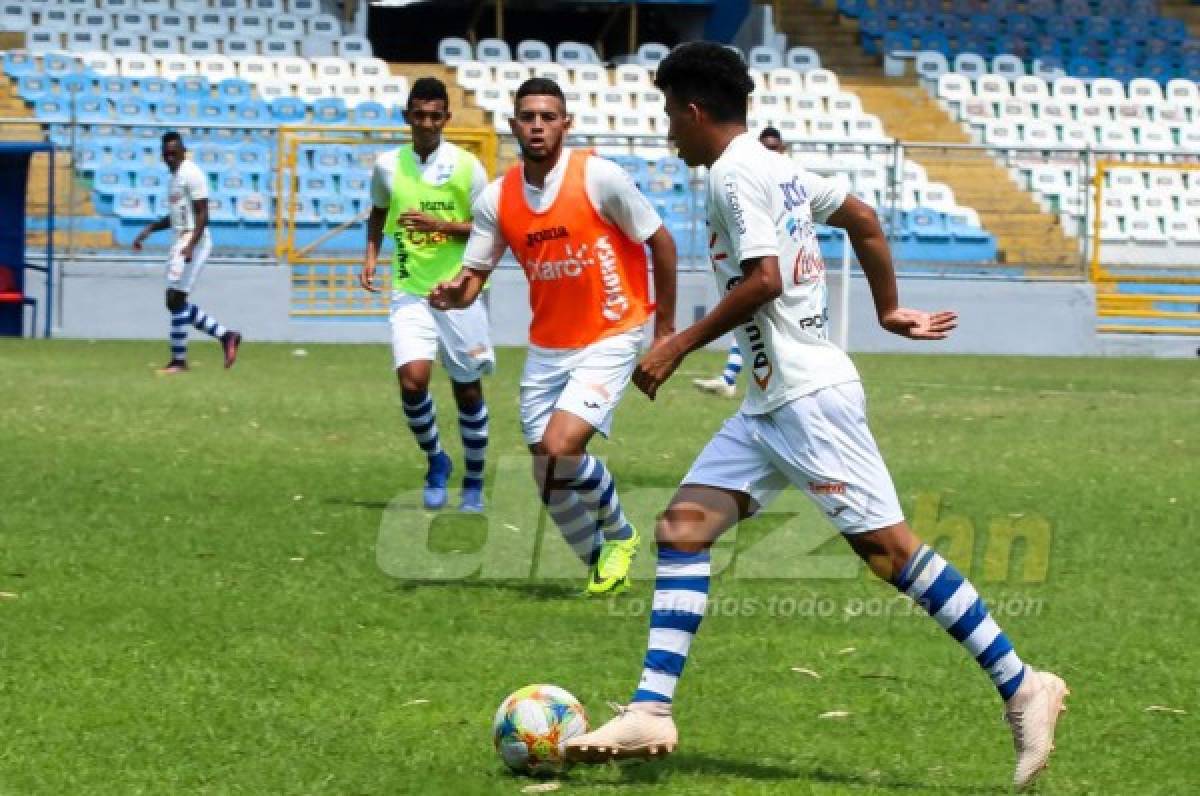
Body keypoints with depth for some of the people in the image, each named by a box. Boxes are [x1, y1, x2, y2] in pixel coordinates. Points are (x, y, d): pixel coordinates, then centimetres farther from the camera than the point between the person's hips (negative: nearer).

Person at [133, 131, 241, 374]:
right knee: (175, 302, 10)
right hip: (180, 242, 10)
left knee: (176, 299, -10)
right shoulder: (173, 177, 17)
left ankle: (179, 361, -4)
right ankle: (225, 335, 15)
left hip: (194, 242, -10)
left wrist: (190, 245, -28)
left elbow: (202, 215, -18)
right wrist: (148, 230, 19)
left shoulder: (192, 174, -12)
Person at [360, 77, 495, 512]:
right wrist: (371, 256, 6)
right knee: (412, 379, -17)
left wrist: (442, 225, -17)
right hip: (411, 292, 1)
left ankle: (474, 483, 23)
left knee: (467, 389, 5)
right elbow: (378, 213, 22)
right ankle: (436, 462, 9)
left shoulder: (466, 165, -4)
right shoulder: (388, 165, 3)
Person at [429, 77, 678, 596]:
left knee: (560, 447, -21)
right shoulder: (496, 198, -3)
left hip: (609, 338, -5)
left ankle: (620, 536, 6)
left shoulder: (599, 177, -15)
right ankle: (600, 562, 29)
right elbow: (474, 276, 2)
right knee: (548, 477, 6)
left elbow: (660, 241, -6)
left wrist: (665, 327, -1)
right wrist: (453, 294, -23)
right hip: (546, 347, 5)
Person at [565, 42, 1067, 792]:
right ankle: (651, 712, -4)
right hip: (770, 402, 10)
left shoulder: (734, 174, -12)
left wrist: (678, 346, -15)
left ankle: (1021, 686, -4)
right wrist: (890, 310, 31)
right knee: (683, 525, 2)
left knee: (886, 543, -9)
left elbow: (764, 280, -22)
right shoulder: (775, 168, 16)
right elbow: (863, 218, 24)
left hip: (808, 397, -10)